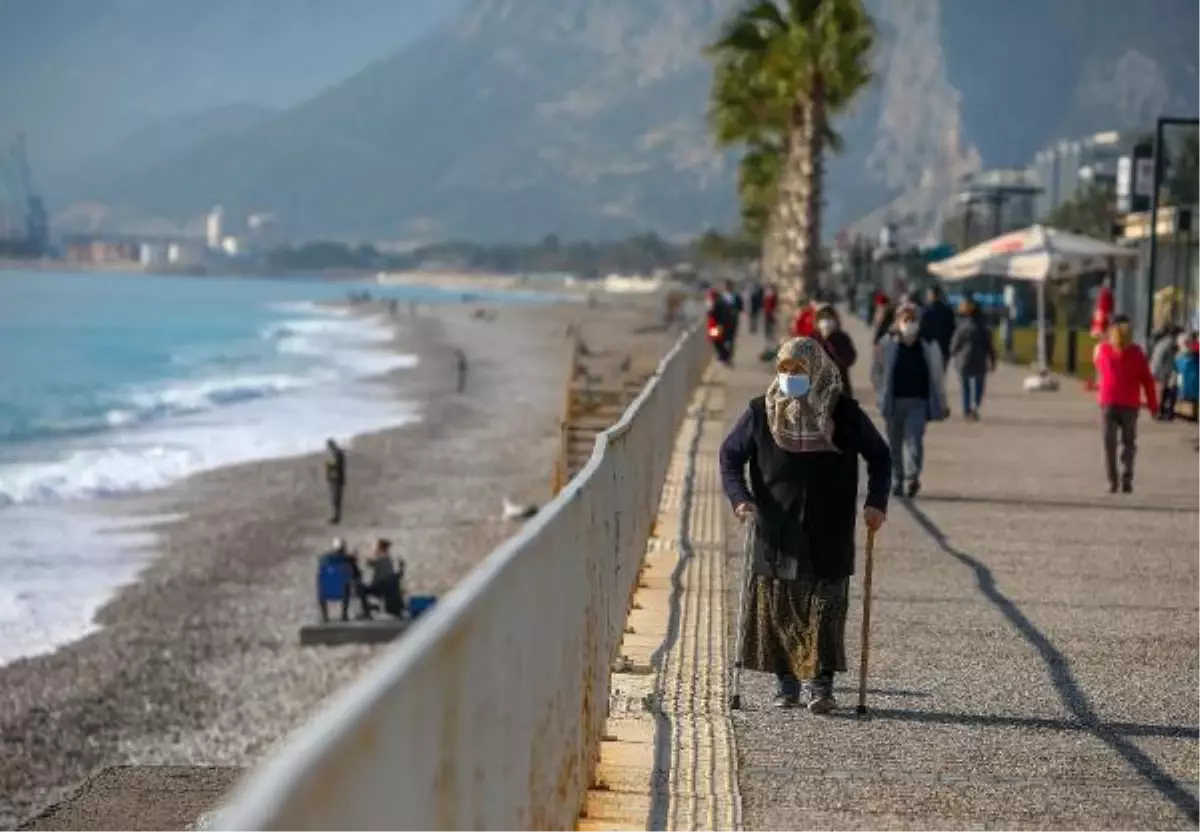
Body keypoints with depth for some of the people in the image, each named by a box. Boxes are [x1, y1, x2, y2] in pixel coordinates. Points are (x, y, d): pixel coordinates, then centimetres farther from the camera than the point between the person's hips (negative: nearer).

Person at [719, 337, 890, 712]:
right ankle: (787, 684, 15)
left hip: (828, 539, -1)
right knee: (777, 611, 4)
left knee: (825, 611, -5)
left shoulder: (845, 414, -1)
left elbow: (879, 456, 9)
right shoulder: (761, 413, 0)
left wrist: (876, 502, -5)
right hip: (775, 535, 1)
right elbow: (730, 454, 7)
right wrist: (739, 497, -10)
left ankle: (820, 684, -2)